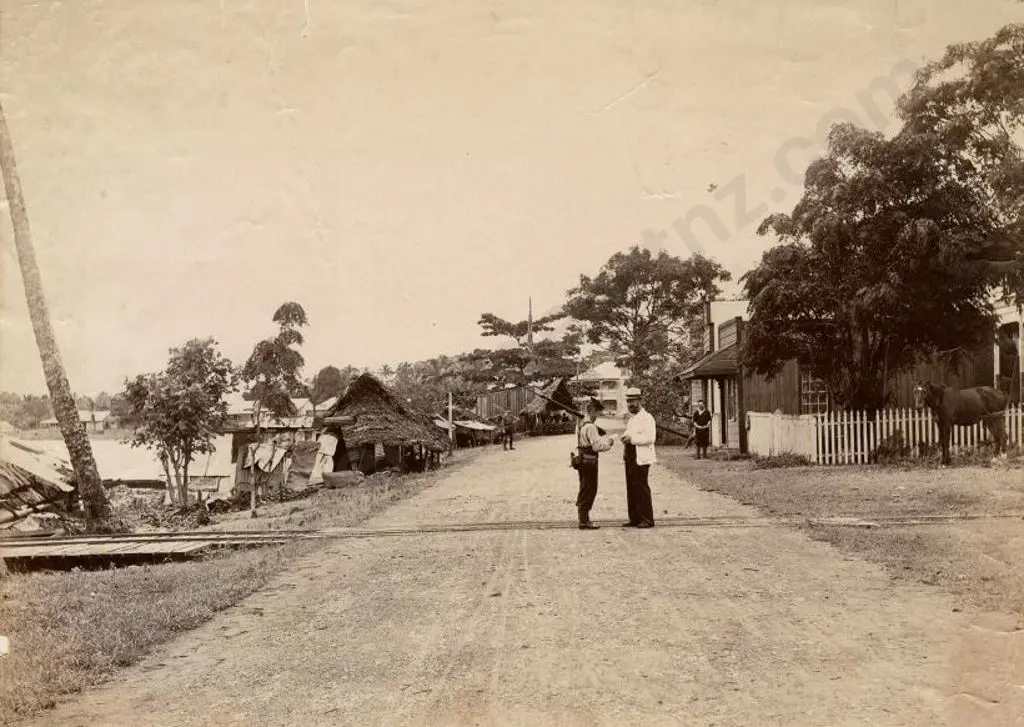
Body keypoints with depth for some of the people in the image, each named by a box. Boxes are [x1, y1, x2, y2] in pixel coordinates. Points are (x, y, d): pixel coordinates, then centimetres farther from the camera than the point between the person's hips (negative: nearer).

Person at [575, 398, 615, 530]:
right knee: (589, 491, -3)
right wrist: (609, 442, -6)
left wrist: (605, 440, 13)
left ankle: (583, 519, 23)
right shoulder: (590, 427, -19)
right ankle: (584, 521, 0)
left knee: (585, 490, 16)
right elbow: (597, 446, -21)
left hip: (582, 461, 10)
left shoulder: (581, 424, 13)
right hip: (589, 461, -10)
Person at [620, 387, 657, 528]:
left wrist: (632, 439, -19)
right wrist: (625, 437, 8)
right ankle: (634, 518, 16)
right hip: (630, 457, 9)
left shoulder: (646, 418, -9)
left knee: (642, 489, -6)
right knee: (631, 489, 9)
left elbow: (649, 438, -19)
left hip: (641, 459, -9)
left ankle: (647, 519, 0)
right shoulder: (632, 419, 19)